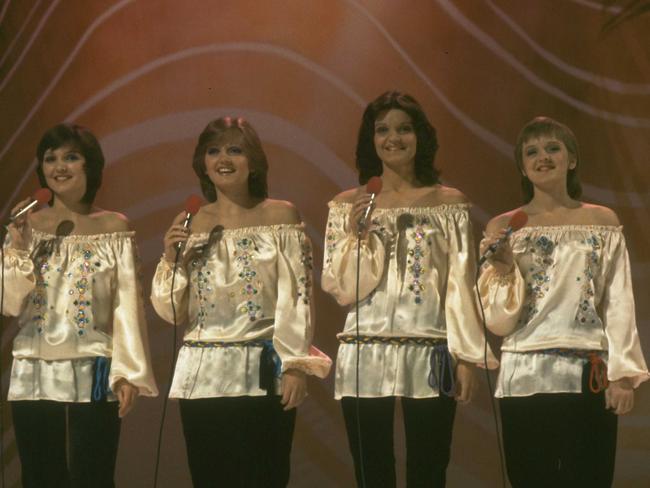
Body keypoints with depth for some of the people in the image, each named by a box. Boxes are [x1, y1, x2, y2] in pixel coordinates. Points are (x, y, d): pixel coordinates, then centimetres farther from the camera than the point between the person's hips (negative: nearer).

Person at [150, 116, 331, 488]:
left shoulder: (281, 217, 2)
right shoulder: (190, 224, 10)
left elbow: (296, 300, -4)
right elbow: (174, 313, 10)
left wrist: (296, 367, -13)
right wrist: (171, 260, -4)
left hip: (264, 375, -3)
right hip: (202, 377, 3)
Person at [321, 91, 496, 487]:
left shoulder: (450, 203, 4)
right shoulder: (347, 205, 6)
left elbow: (461, 285, 1)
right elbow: (341, 289, 2)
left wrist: (467, 357, -4)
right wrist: (355, 235, -12)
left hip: (431, 358, -1)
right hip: (365, 360, 1)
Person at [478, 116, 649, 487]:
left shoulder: (603, 222, 7)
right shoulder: (503, 227, 5)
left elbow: (619, 304, 3)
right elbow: (499, 321, 1)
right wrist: (503, 269, -15)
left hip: (590, 376, 0)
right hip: (526, 378, 0)